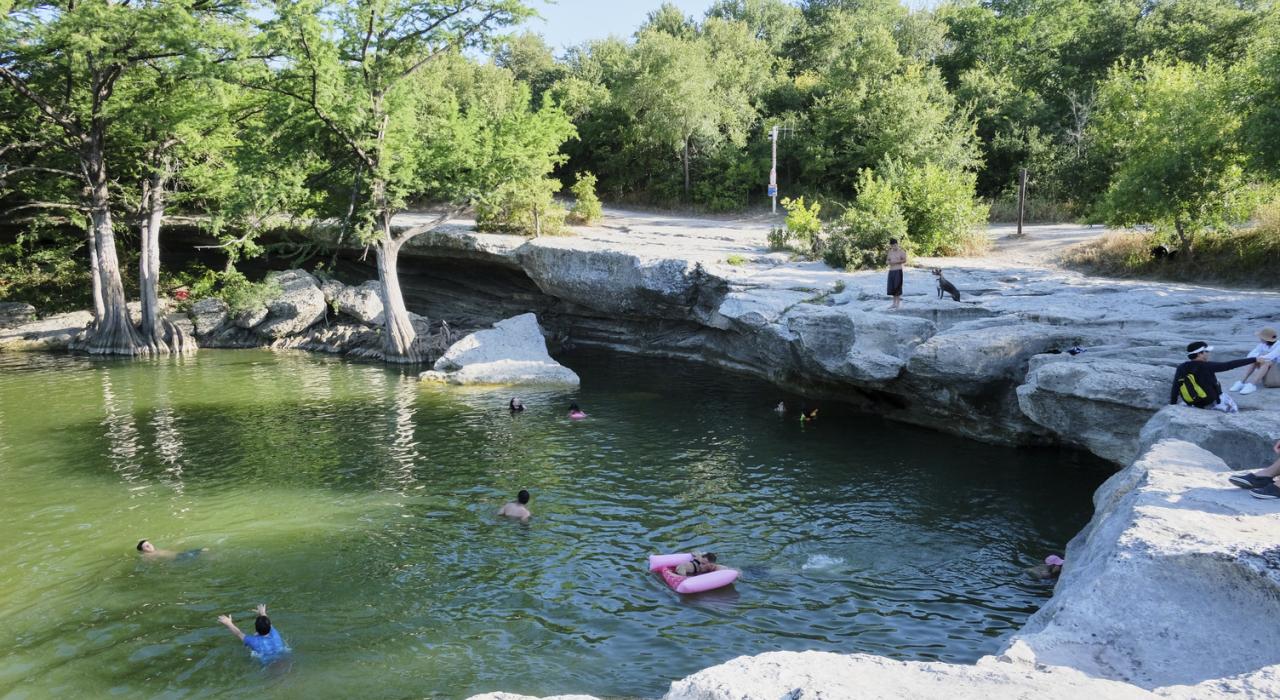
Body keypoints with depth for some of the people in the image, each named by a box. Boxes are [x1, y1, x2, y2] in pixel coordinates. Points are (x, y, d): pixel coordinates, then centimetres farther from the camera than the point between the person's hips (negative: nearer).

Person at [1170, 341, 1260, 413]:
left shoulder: (1181, 368, -11)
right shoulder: (1206, 366, -24)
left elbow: (1175, 389, -8)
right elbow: (1229, 365, -21)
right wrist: (1254, 359, -16)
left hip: (1194, 403, 4)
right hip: (1212, 401, -4)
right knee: (1233, 409, 26)